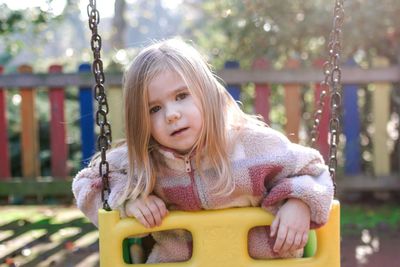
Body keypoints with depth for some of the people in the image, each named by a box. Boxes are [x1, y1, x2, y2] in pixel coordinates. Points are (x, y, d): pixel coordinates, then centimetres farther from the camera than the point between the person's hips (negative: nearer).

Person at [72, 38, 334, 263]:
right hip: (173, 259, 1)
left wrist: (300, 204, -24)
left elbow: (312, 172, -4)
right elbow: (88, 182, 4)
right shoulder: (140, 160, -10)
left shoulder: (255, 145, -16)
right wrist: (128, 198, -15)